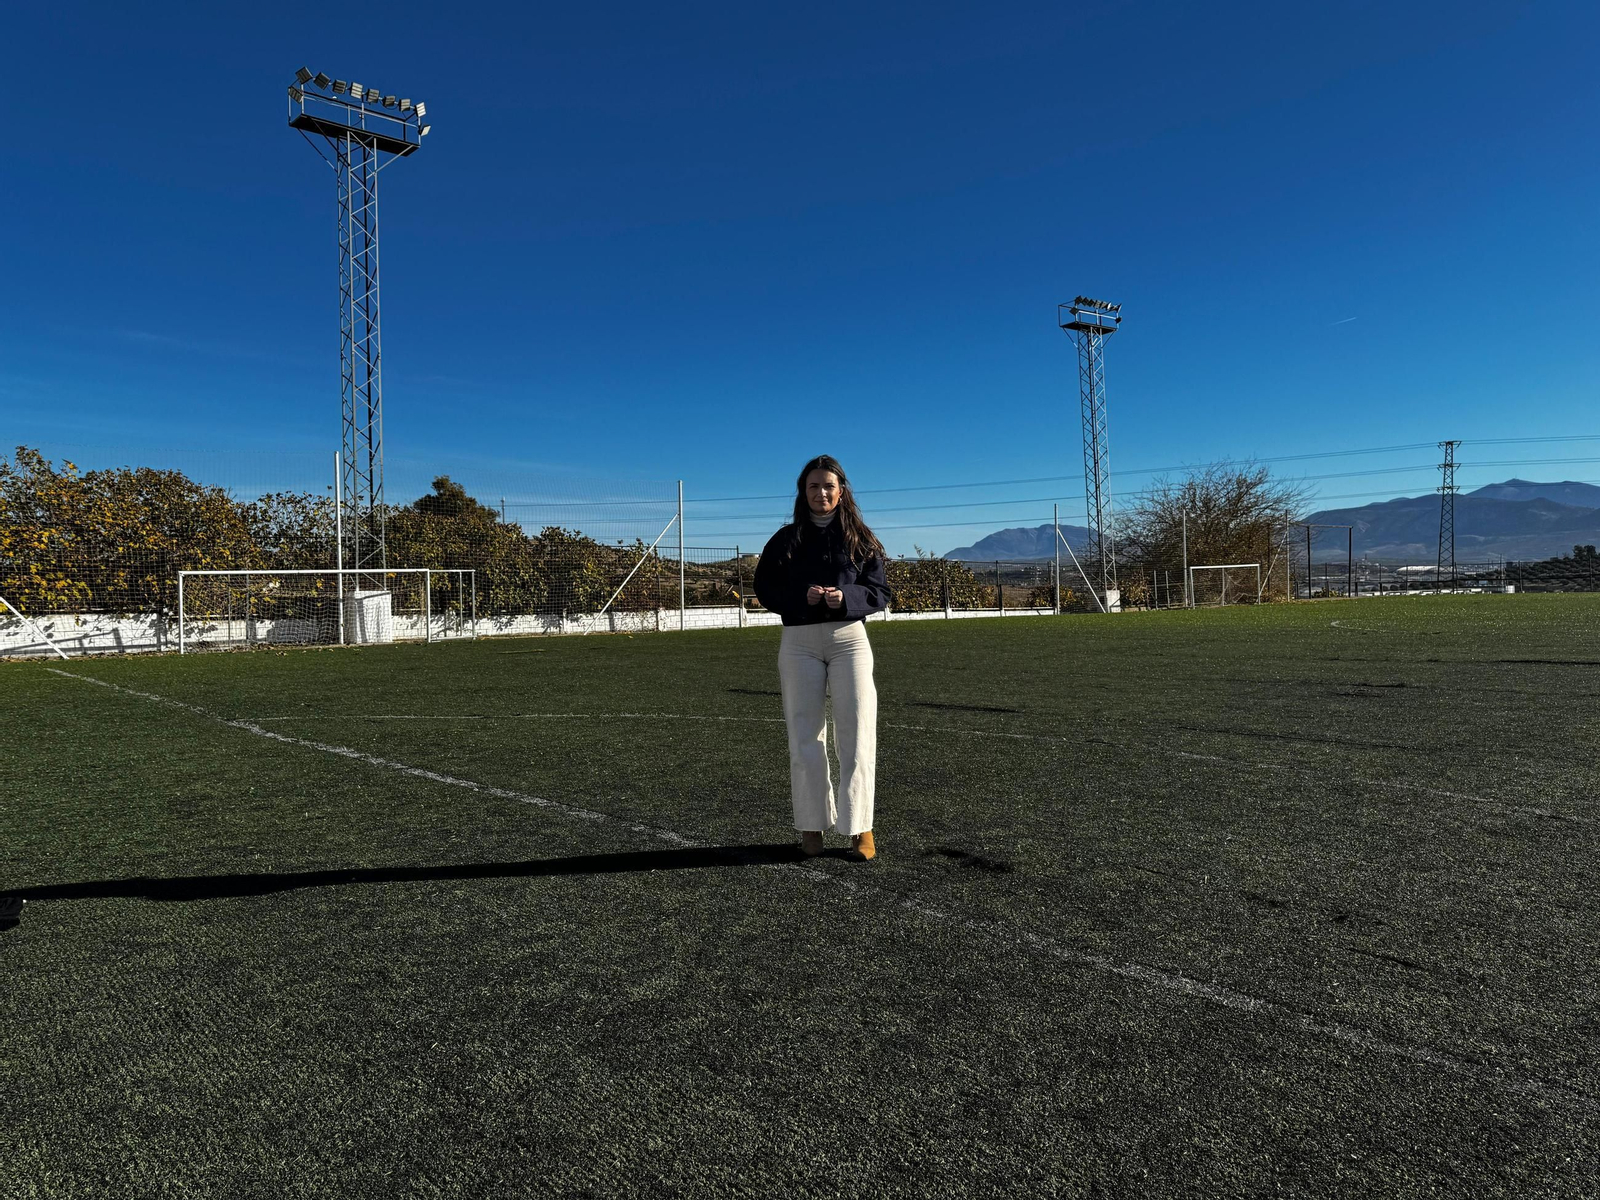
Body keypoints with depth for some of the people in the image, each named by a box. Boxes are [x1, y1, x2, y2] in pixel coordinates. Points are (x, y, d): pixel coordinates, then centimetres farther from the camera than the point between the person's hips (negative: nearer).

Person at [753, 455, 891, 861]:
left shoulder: (860, 539, 6)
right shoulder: (786, 539, 6)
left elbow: (880, 592, 4)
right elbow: (765, 589, 3)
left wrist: (846, 597, -16)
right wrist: (802, 596, -14)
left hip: (849, 640, 0)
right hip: (799, 643, 1)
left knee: (856, 734, -5)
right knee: (805, 738, 5)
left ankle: (859, 827, 6)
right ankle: (812, 825, 17)